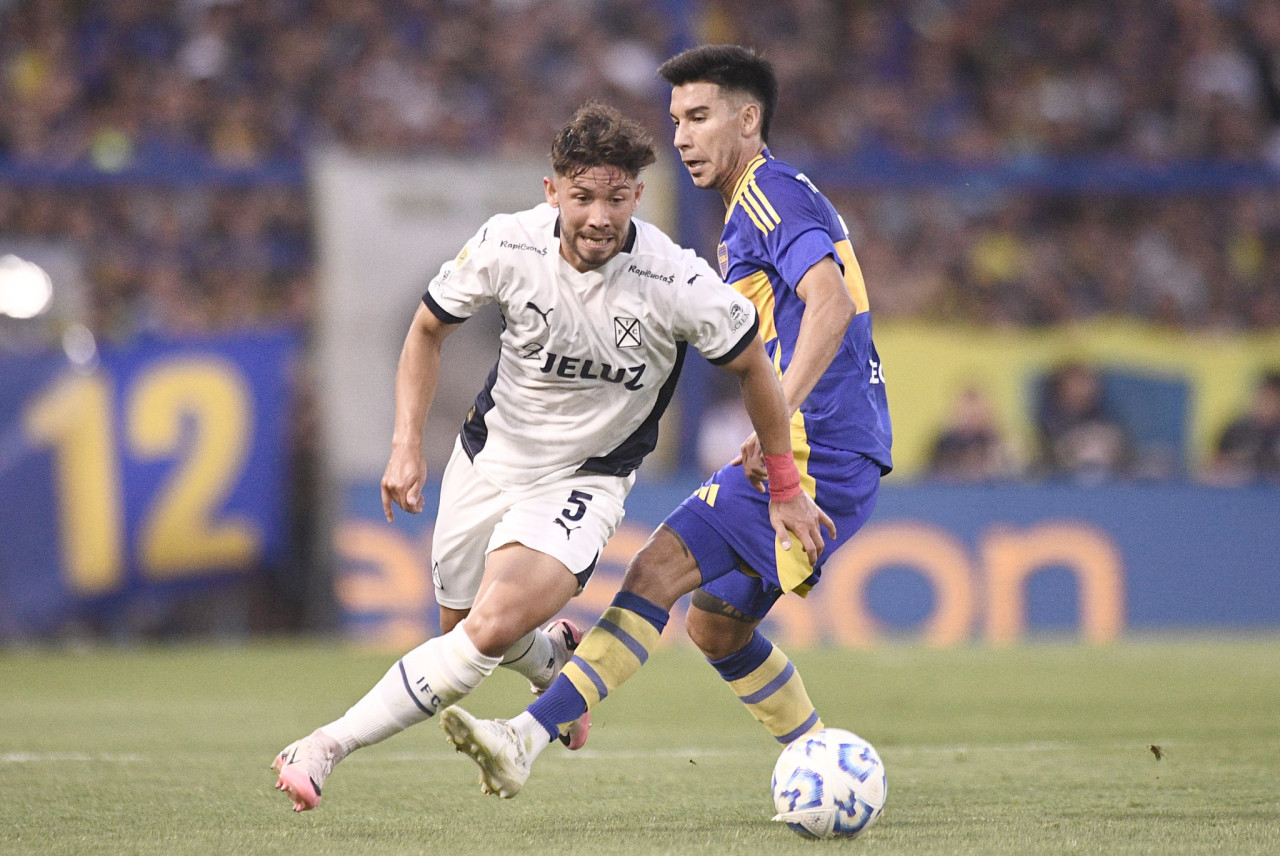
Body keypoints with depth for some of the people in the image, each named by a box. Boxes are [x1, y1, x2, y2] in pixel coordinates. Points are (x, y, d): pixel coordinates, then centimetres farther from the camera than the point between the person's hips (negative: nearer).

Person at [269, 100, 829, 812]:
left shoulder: (678, 283, -25)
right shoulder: (507, 245, -19)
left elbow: (753, 366, -8)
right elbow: (429, 330, 0)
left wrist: (786, 490, -2)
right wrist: (408, 444, -10)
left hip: (586, 480, -4)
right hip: (490, 454, 4)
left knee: (490, 629, -24)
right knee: (459, 620, 17)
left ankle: (331, 746, -18)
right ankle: (555, 658, 50)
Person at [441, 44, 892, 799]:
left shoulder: (773, 197, -11)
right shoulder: (760, 206, 22)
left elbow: (830, 304, -28)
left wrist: (780, 417, -38)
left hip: (819, 455, -10)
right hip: (839, 464, 10)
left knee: (661, 569, -17)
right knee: (716, 625, 16)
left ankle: (530, 738, -25)